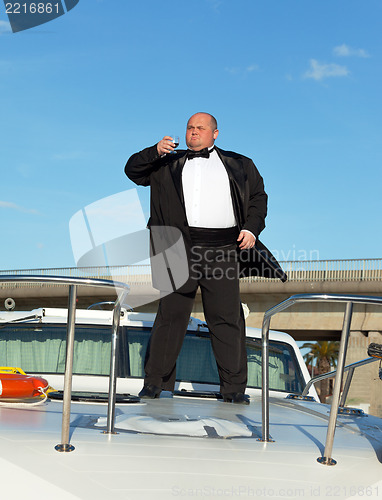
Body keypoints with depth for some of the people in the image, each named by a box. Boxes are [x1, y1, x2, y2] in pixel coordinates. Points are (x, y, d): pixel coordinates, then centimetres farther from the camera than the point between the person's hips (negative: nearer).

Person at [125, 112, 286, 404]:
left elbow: (258, 196, 17)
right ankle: (155, 382, 13)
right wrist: (156, 151, -2)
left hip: (222, 251, 0)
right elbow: (133, 170, 16)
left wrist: (252, 229, 1)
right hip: (180, 249, 1)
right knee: (171, 315, 3)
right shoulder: (169, 164, 20)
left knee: (227, 319, -1)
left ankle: (234, 389, 7)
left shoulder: (239, 165, 19)